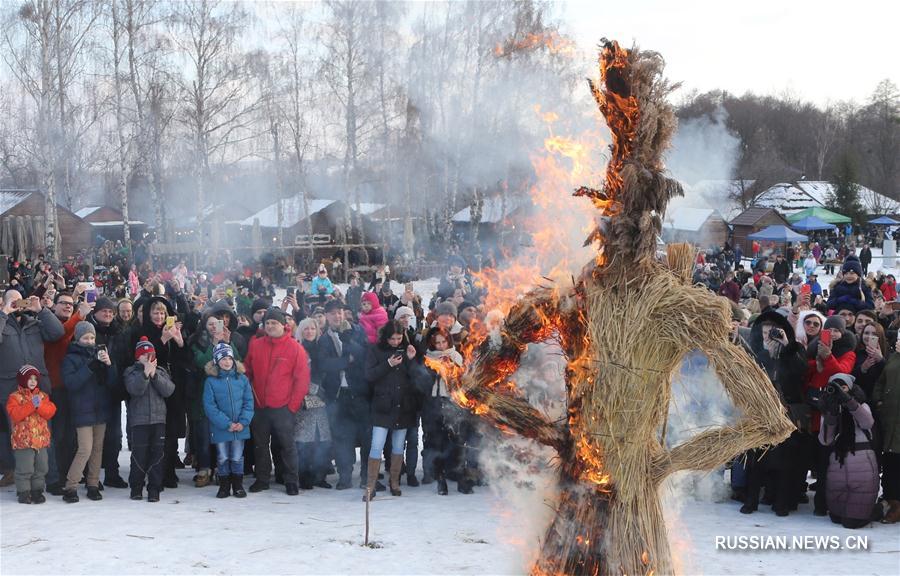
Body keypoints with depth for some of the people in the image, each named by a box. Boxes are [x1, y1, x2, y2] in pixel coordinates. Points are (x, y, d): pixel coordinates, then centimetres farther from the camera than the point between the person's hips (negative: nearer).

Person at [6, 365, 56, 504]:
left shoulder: (43, 396, 11)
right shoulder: (15, 397, -3)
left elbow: (50, 412, -2)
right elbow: (15, 415, -18)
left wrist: (40, 405, -20)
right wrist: (31, 405, -23)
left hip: (41, 439, 5)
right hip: (23, 440, -5)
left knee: (41, 467, 10)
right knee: (25, 469, -3)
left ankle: (37, 491, 22)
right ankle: (23, 492, 9)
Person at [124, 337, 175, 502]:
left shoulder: (161, 371, 12)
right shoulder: (131, 372, 4)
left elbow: (169, 390, -4)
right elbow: (135, 389, -15)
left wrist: (154, 375, -11)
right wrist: (145, 373, -22)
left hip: (158, 419, 2)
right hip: (138, 420, -2)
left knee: (157, 454, 1)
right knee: (139, 455, -2)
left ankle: (154, 488, 7)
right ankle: (136, 487, 14)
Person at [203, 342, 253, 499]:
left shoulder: (242, 379, 1)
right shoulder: (211, 381, -6)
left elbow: (248, 402, 1)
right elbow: (209, 406, -10)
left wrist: (243, 422, -12)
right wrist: (226, 424, -15)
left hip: (240, 427, 1)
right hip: (220, 428, -1)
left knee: (237, 458, 9)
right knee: (222, 458, 9)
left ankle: (238, 485, 22)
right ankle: (224, 486, 22)